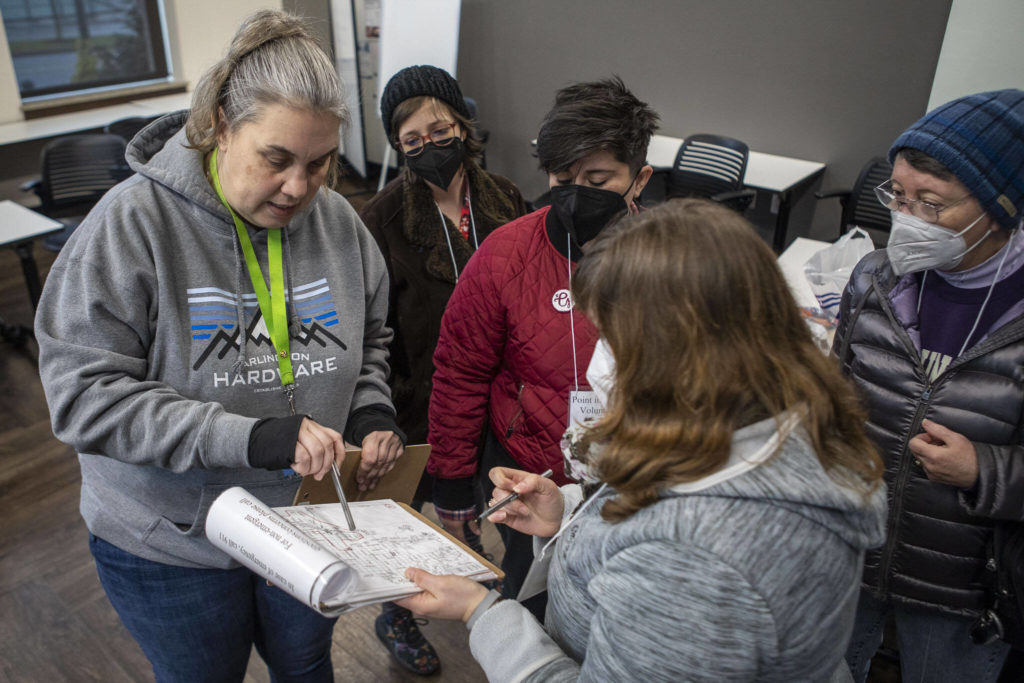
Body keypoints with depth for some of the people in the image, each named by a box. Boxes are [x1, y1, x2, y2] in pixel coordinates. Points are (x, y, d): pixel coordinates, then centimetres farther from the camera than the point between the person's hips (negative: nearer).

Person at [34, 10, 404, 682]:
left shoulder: (338, 220, -9)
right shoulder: (133, 222, -21)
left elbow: (370, 337, 8)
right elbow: (85, 393, -25)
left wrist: (372, 408, -12)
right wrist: (249, 437, -34)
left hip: (310, 520, 4)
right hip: (171, 544, -3)